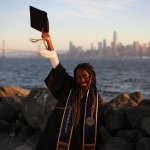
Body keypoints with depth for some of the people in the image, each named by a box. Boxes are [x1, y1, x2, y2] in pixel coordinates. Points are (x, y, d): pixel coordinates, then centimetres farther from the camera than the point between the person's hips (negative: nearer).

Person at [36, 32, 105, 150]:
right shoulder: (69, 87, 1)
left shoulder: (96, 98, 3)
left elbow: (100, 124, 8)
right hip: (62, 139, -1)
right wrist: (49, 42, -19)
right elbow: (58, 68, -9)